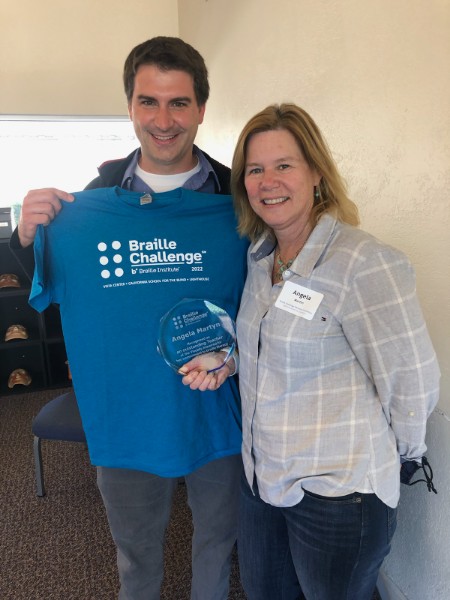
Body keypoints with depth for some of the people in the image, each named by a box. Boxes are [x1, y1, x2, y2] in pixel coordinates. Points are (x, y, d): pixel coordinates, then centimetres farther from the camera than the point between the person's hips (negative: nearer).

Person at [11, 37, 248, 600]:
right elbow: (57, 293, 4)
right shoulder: (94, 199, -6)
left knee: (218, 534, 25)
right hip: (126, 410, 1)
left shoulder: (237, 199, -10)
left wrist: (236, 353, -19)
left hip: (217, 404, 0)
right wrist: (28, 237, -14)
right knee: (136, 548, 24)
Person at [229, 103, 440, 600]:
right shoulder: (260, 255, 1)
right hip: (262, 476, 7)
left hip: (337, 492, -7)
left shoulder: (364, 264, -23)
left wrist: (395, 453, -3)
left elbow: (411, 382, -18)